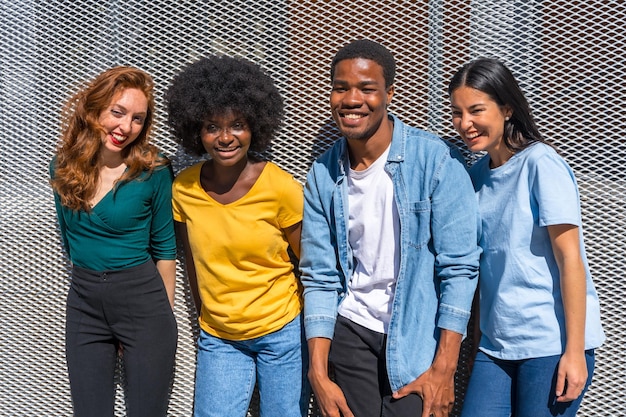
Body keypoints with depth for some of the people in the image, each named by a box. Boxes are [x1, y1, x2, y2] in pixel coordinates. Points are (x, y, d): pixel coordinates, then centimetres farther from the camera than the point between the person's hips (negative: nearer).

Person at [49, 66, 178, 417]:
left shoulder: (154, 171, -11)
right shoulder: (64, 166, -1)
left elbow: (164, 249, -3)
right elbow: (70, 238, 11)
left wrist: (165, 318, 1)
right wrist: (92, 283, 12)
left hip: (143, 300, -3)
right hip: (84, 303, 4)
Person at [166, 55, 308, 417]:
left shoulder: (282, 188, -15)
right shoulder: (184, 189, -6)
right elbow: (194, 263, 7)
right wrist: (206, 319, 13)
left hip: (282, 334, -2)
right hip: (217, 339, 3)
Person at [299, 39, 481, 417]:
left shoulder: (437, 160, -14)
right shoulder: (323, 175, -3)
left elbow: (459, 267, -13)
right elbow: (320, 278, 0)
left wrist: (444, 369, -15)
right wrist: (319, 374, -5)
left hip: (421, 334, -3)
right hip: (352, 332, 3)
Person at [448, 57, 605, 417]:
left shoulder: (541, 163, -10)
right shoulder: (477, 173, 9)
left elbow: (570, 261, -13)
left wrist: (575, 351, -16)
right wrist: (480, 340, 15)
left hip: (551, 343, -6)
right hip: (497, 343, 6)